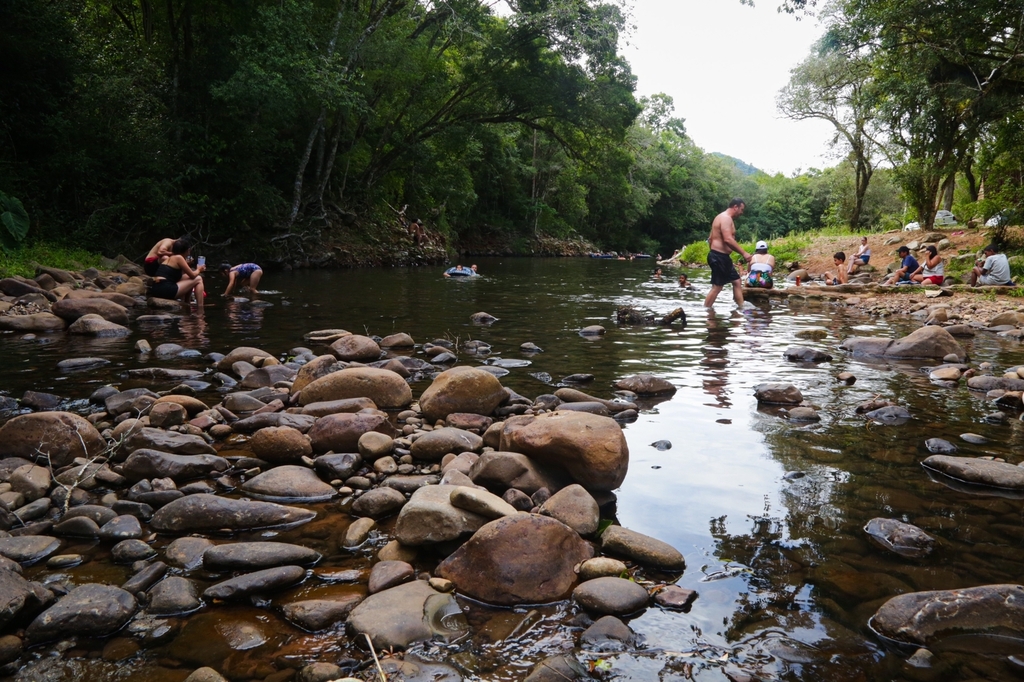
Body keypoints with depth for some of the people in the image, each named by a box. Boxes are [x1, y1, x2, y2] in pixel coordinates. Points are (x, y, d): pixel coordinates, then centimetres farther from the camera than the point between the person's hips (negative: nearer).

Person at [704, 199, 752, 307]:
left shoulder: (722, 217, 20)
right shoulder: (726, 218, -13)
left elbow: (710, 239, 23)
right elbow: (728, 239, -27)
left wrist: (714, 253, 28)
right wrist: (743, 253, -25)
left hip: (718, 256, 11)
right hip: (719, 257, -11)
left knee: (736, 281, 12)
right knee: (717, 287, -8)